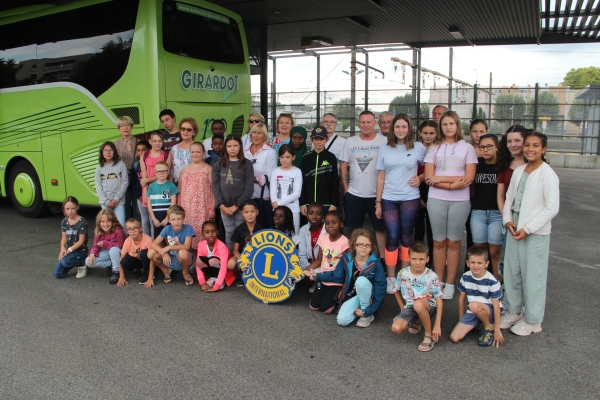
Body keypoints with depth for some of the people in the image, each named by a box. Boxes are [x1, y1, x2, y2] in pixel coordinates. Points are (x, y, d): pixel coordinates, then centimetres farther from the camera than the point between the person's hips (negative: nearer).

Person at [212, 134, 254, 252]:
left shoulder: (246, 164, 2)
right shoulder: (219, 164, 9)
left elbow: (249, 188, -4)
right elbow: (215, 186, 4)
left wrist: (236, 205, -10)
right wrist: (221, 205, -8)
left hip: (241, 207, -2)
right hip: (224, 207, 2)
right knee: (229, 233, 6)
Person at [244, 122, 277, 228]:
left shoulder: (270, 152, -2)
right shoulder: (244, 152, 11)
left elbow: (271, 176, -10)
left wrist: (254, 178, -17)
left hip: (263, 197, -4)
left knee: (263, 227, 2)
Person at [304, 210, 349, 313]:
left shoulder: (344, 241, -19)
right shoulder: (322, 238, -2)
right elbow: (319, 260, 5)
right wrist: (305, 270, -7)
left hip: (337, 281, -5)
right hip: (323, 278, 5)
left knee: (325, 309, -10)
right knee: (313, 306, 2)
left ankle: (337, 297, 17)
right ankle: (328, 294, 27)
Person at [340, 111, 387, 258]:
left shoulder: (384, 141, -2)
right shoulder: (350, 141, 6)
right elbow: (343, 166, 8)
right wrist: (346, 188, 2)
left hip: (377, 194, -2)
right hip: (354, 194, 2)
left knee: (380, 227, 5)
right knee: (355, 228, 11)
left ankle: (382, 258, 15)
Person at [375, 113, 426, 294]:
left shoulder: (419, 148, 1)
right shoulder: (385, 149, 6)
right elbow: (380, 177, 6)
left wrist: (420, 179, -6)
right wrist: (378, 202, 4)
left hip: (410, 199, -1)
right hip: (389, 199, 1)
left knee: (406, 237, 6)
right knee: (392, 237, -1)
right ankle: (390, 278, 7)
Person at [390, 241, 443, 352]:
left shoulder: (432, 276, -15)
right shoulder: (403, 274, -7)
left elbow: (439, 300, -14)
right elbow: (396, 291, 11)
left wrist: (437, 325, -19)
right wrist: (403, 309, 4)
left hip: (428, 306, -3)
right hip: (410, 307, 4)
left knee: (418, 304, -40)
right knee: (396, 328, -23)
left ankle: (429, 335, -16)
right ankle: (416, 322, 12)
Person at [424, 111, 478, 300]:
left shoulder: (467, 148, 5)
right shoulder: (435, 148, 8)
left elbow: (468, 179, -5)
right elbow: (428, 178, -2)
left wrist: (441, 178, -9)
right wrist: (452, 183, -14)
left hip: (460, 201, -1)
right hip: (436, 200, 1)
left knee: (453, 242, 5)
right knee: (439, 241, 6)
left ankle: (450, 284, 14)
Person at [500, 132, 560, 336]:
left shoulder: (548, 174, -12)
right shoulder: (518, 171, 7)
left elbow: (552, 208, -15)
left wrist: (528, 229, -15)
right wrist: (507, 219, -2)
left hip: (536, 233, -6)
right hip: (514, 230, 6)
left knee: (533, 275, 3)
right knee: (511, 272, 13)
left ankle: (532, 320, 18)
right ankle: (513, 311, 30)